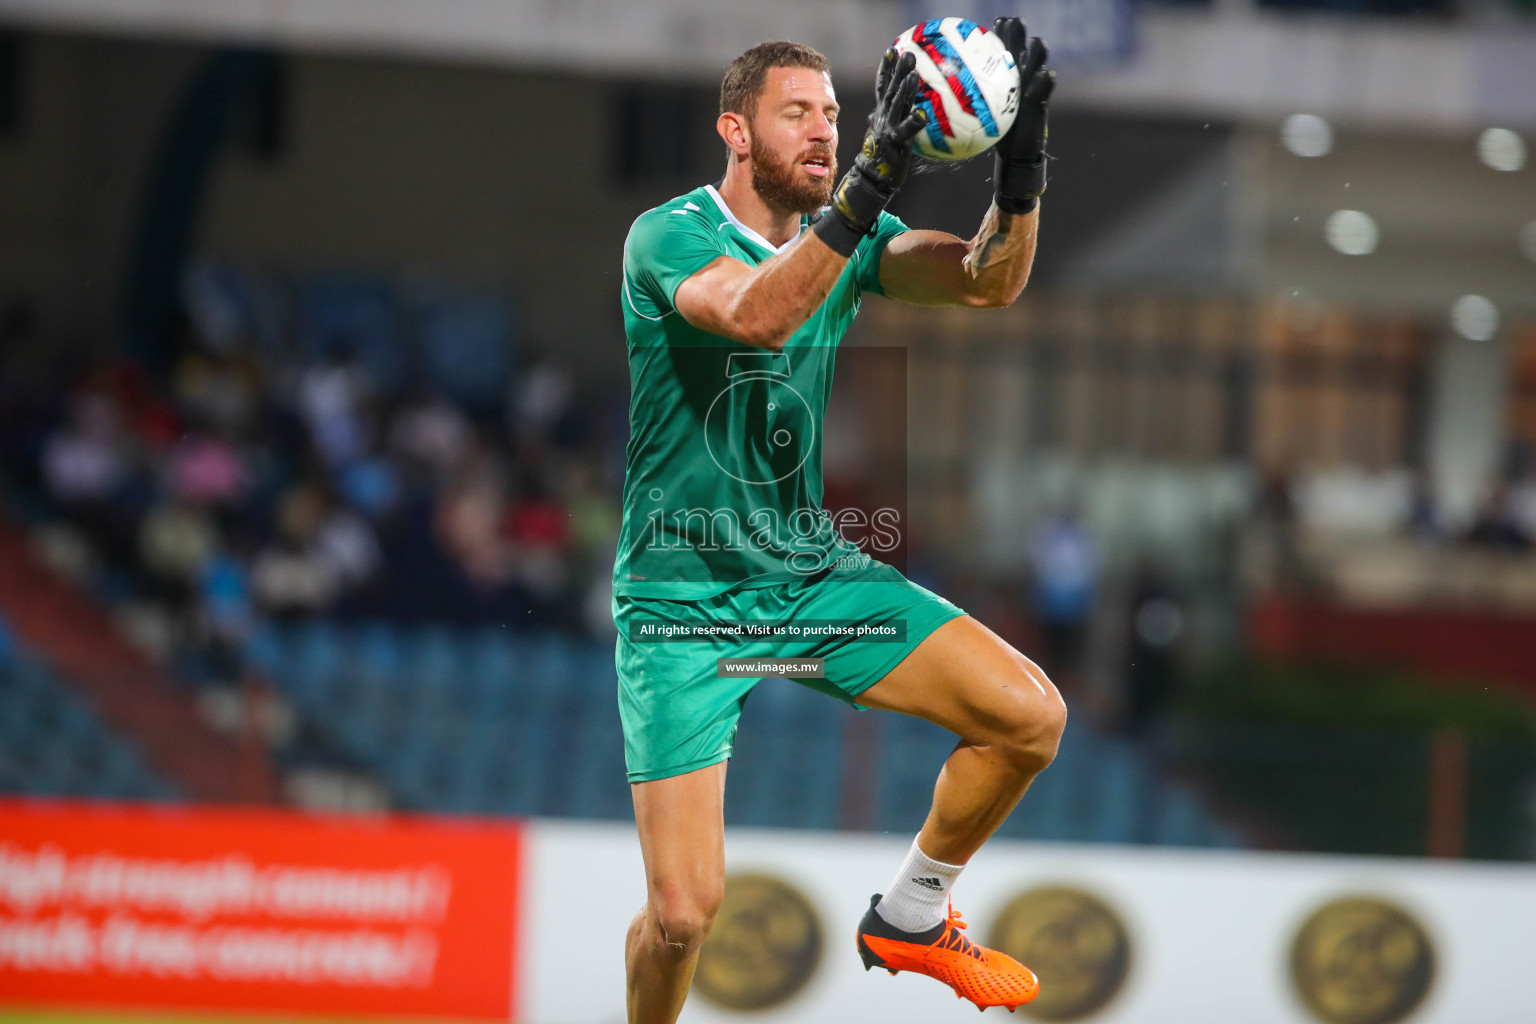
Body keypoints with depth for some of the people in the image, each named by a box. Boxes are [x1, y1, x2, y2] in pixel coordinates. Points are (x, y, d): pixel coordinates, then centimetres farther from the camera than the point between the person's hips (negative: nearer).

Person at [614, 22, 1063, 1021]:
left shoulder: (846, 237, 3)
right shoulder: (667, 235, -14)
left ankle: (910, 918, 15)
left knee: (1030, 714, -9)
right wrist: (874, 176, -46)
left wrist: (1020, 166, -31)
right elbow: (755, 314, -36)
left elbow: (990, 281, -12)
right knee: (685, 908, -14)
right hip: (683, 598, -6)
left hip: (813, 572, 6)